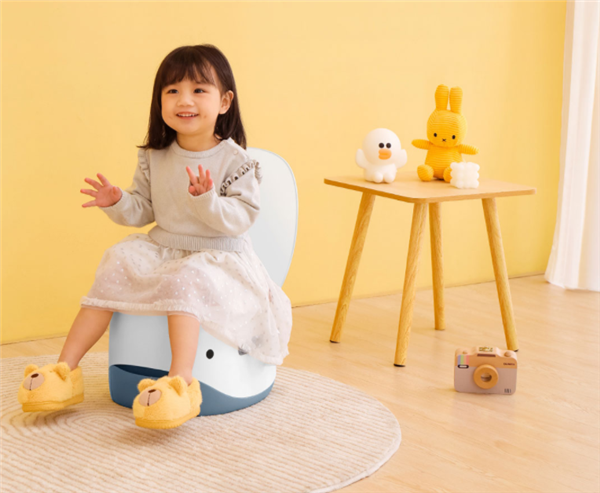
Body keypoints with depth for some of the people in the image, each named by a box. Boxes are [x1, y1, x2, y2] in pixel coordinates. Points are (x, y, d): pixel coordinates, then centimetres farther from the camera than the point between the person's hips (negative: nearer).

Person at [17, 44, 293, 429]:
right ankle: (65, 371, -11)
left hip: (216, 258, -6)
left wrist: (208, 201, -33)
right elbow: (143, 210, 12)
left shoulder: (234, 161, -10)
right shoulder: (155, 158, 5)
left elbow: (243, 217, -17)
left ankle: (181, 383, -46)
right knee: (115, 267, -12)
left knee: (182, 281, -35)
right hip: (161, 250, 6)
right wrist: (117, 202, -10)